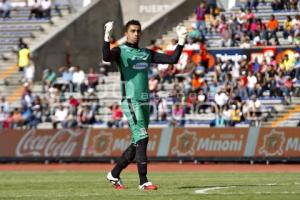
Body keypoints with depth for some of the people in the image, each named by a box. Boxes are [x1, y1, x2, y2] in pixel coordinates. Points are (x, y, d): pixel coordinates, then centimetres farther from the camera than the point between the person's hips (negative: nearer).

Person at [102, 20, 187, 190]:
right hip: (130, 101, -7)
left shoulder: (147, 54, 17)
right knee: (142, 138, -16)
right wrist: (107, 36, -39)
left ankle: (114, 174, 24)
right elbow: (106, 57, -25)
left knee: (138, 143, 10)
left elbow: (173, 59, 13)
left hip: (145, 102, 7)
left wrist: (181, 41, 3)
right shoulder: (121, 51, -1)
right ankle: (143, 182, -16)